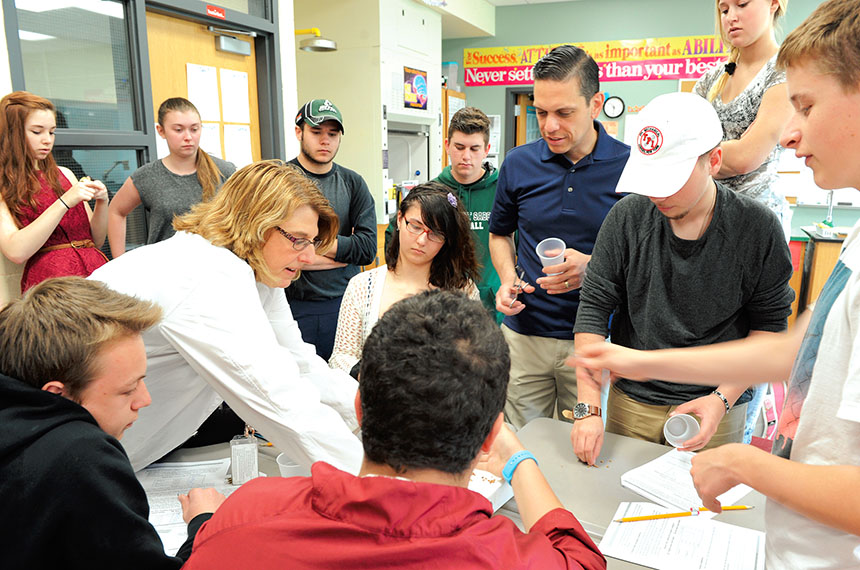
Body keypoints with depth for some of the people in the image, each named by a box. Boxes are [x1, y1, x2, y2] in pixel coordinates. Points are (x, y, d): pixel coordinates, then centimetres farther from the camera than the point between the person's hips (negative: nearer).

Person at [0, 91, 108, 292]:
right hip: (50, 278, -4)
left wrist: (101, 202, 2)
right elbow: (16, 252, -12)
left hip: (97, 269, 4)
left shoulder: (64, 174, 18)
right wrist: (65, 202, -13)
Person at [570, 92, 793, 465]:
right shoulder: (627, 217, -9)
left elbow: (770, 324, -2)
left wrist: (722, 399, -13)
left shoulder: (758, 228, -10)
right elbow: (594, 308, -8)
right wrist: (588, 407, -13)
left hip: (718, 411, -1)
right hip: (630, 404, 2)